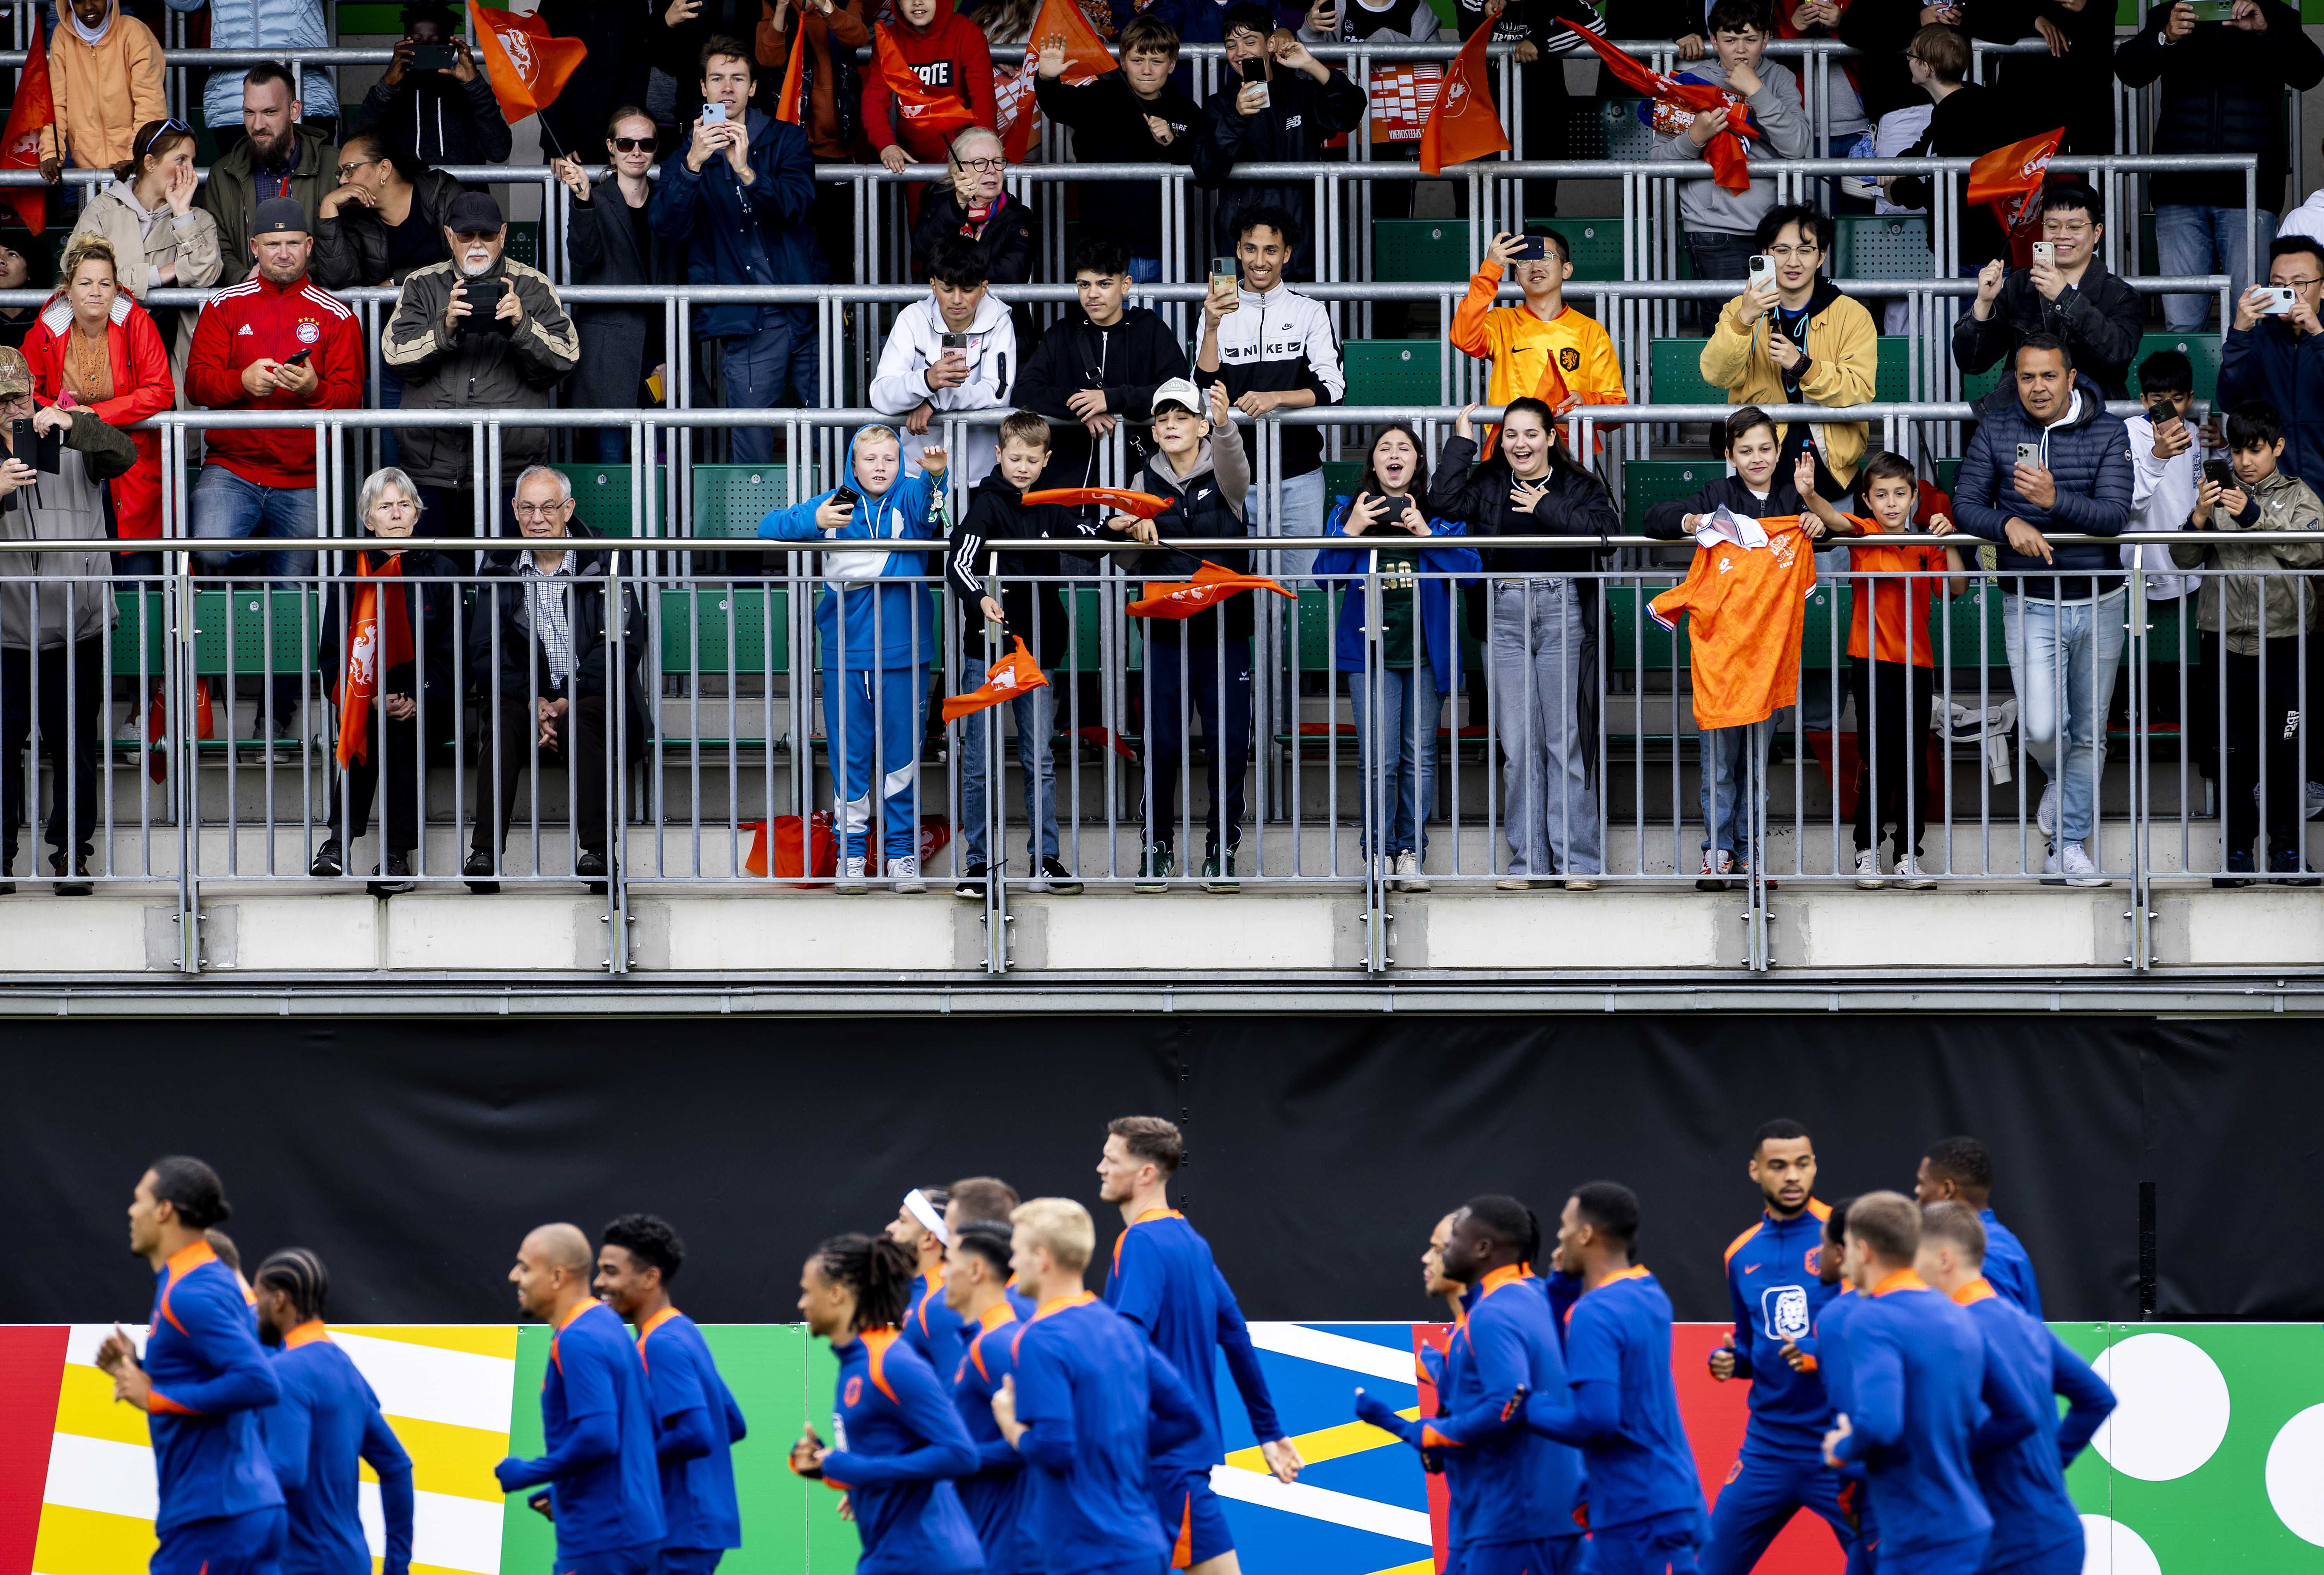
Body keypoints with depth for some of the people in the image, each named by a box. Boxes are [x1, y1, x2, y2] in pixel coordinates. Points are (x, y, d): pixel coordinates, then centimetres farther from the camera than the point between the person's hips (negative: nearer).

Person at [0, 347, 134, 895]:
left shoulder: (79, 438, 7)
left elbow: (123, 456, -14)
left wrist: (73, 425, -29)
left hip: (77, 624, -1)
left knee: (74, 743, 2)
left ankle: (71, 854, 11)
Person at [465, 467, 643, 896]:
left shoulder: (601, 563, 3)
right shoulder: (499, 570, 9)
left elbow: (623, 644, -7)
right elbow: (483, 655, 1)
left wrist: (568, 703, -18)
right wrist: (534, 702, -17)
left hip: (592, 699, -2)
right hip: (528, 700, 2)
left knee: (581, 719, -35)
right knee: (501, 718, -30)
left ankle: (597, 850, -38)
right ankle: (485, 854, -37)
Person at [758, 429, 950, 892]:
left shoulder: (909, 500, 2)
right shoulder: (834, 505, 6)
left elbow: (927, 495, -22)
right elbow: (770, 527, 5)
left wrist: (935, 474, -45)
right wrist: (813, 522, -14)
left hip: (903, 655, -1)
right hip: (845, 656, 1)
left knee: (902, 755, 4)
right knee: (850, 755, 5)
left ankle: (903, 852, 13)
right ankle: (851, 851, 14)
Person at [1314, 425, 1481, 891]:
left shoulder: (1441, 514, 7)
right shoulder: (1348, 510, 8)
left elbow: (1469, 571, -2)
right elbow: (1326, 576, 2)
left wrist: (1426, 534, -12)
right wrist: (1352, 531, -11)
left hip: (1426, 652, 1)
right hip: (1371, 648, -1)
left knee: (1419, 756, 2)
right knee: (1379, 759, -8)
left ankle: (1411, 853, 9)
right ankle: (1380, 852, 2)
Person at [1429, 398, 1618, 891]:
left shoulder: (1577, 485, 6)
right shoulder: (1489, 484, 12)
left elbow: (1606, 530, -11)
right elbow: (1444, 503, -5)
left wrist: (1546, 508, -9)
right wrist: (1462, 441, 1)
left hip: (1562, 614, -2)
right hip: (1506, 615, 2)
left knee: (1567, 740, -2)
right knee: (1518, 744, 2)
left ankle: (1578, 858, 3)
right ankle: (1528, 859, 7)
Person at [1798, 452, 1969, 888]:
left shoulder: (1924, 546, 8)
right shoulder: (1864, 534, -1)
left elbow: (1957, 588, 0)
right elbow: (1835, 520, -20)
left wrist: (1947, 542, -12)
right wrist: (1810, 496, -41)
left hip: (1917, 665, 3)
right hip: (1872, 662, -3)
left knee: (1914, 762, 5)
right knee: (1877, 761, -4)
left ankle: (1909, 855, 10)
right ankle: (1868, 850, 5)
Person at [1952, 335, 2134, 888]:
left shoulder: (2108, 433, -5)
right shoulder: (1996, 432, -1)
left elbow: (2115, 515, -15)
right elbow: (1966, 504, -2)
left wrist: (2056, 499, -32)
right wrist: (2009, 522, -23)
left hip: (2098, 603, 0)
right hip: (2030, 606, 0)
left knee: (2089, 732, 7)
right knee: (2042, 728, -13)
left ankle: (2070, 847, 19)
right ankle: (2062, 783, 22)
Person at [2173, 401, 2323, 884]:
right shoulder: (2219, 497, 10)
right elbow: (2185, 558, 2)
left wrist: (2255, 516, -20)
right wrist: (2200, 518, -17)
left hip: (2283, 640, -1)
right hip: (2226, 640, 1)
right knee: (2231, 752, 1)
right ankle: (2238, 849, 8)